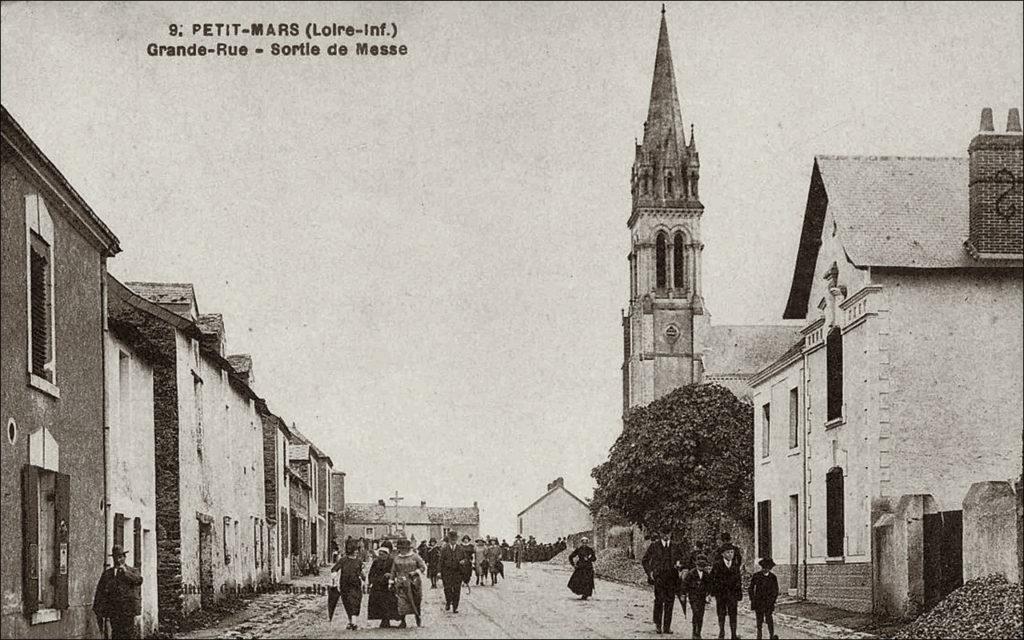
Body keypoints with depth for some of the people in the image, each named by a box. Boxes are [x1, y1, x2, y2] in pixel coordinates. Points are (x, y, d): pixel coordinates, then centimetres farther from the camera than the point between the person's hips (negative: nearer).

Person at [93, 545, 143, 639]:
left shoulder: (133, 571, 10)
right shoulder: (107, 573, 13)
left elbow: (139, 581, -12)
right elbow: (100, 592, 10)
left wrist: (125, 571, -11)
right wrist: (98, 612, 4)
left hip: (128, 611, -1)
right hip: (113, 611, 1)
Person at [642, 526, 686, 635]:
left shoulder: (676, 547, 14)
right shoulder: (654, 546, 9)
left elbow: (682, 559, 15)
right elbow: (645, 560, 12)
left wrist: (679, 564, -8)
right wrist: (649, 572, -1)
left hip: (671, 578, 2)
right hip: (658, 577, -2)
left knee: (669, 602, 0)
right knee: (659, 600, -14)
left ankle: (667, 627, 6)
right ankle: (657, 624, -2)